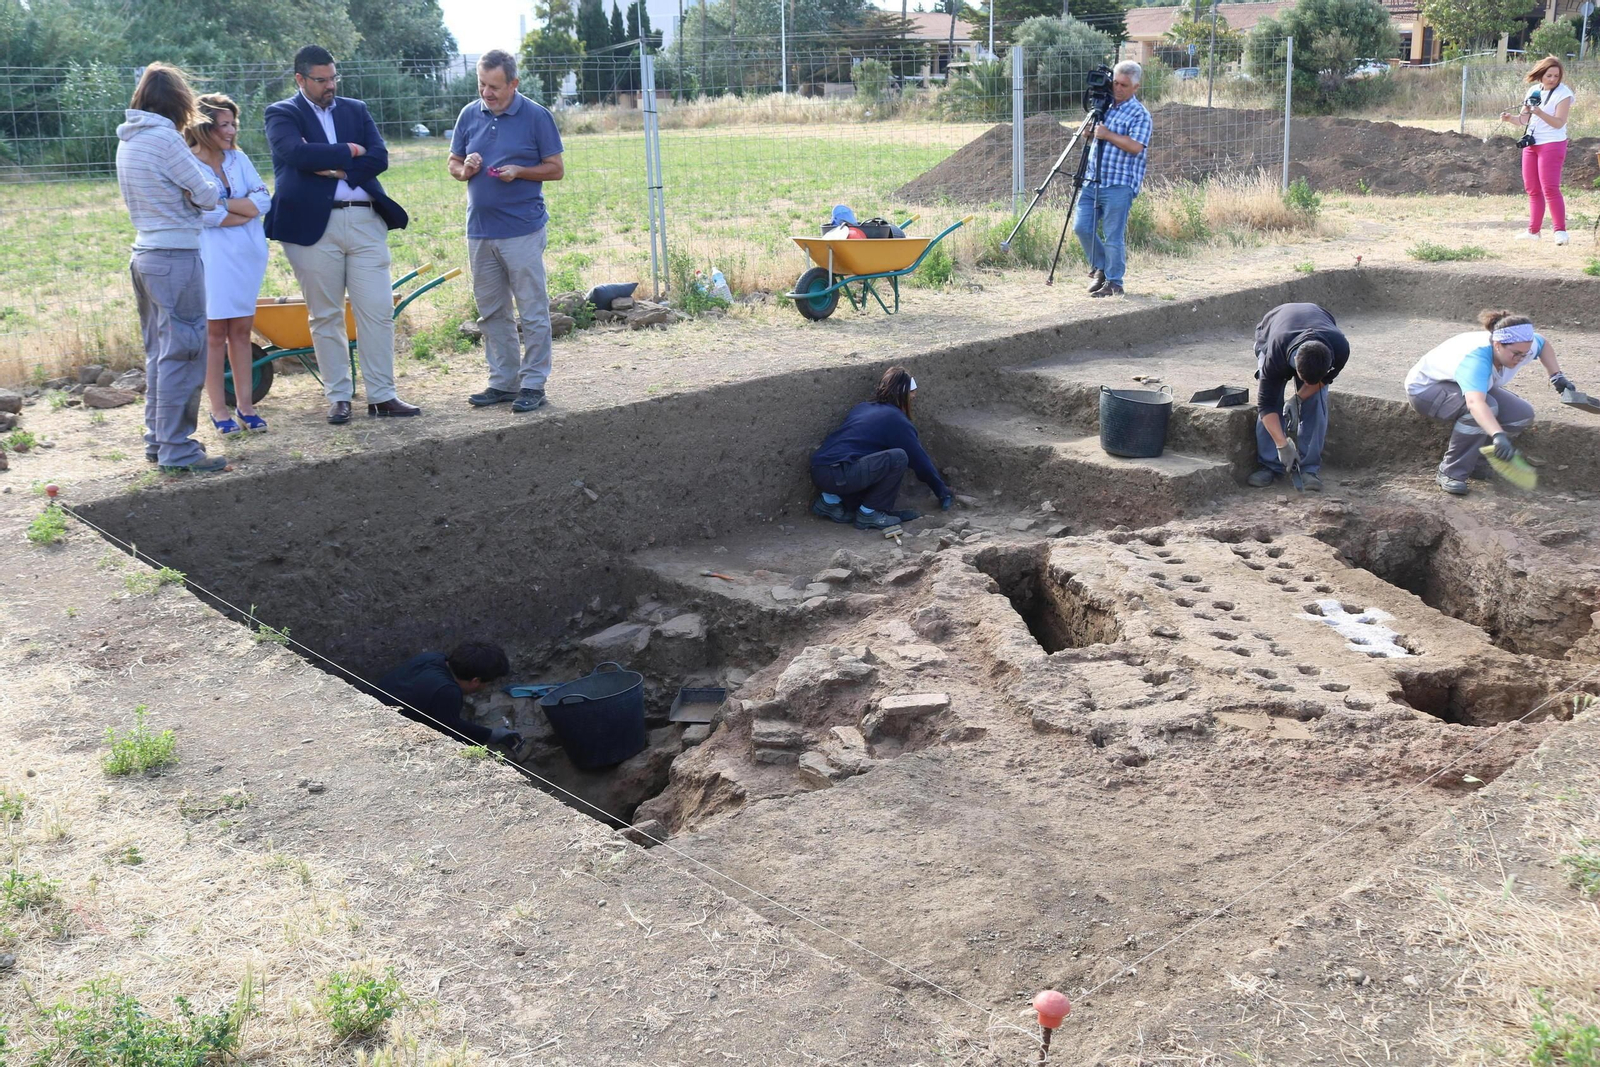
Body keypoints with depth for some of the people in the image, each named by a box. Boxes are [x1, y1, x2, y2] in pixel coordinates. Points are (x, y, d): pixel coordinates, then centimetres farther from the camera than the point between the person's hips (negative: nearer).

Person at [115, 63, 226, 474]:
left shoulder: (127, 140, 12)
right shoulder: (165, 138, -14)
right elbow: (206, 196, -9)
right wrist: (205, 175, 8)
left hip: (145, 255, 9)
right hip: (176, 256, -9)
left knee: (159, 353, 16)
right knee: (181, 354, -5)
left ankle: (158, 440, 23)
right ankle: (177, 451, -2)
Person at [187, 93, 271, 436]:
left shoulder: (239, 159, 9)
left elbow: (263, 200, -2)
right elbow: (205, 215, -17)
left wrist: (223, 204, -13)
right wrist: (245, 211, -8)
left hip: (247, 254, 5)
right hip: (212, 258, -5)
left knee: (241, 330, 9)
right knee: (215, 333, 1)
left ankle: (245, 405, 15)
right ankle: (219, 410, 8)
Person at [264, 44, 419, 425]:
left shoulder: (356, 110, 16)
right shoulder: (282, 114, 5)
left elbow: (379, 157, 2)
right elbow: (297, 153, -15)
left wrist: (335, 168, -9)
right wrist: (349, 151, -6)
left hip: (365, 221, 3)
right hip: (314, 225, -3)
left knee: (378, 312, 0)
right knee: (326, 316, 4)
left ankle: (382, 395, 6)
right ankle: (338, 397, 13)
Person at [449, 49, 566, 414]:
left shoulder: (536, 117, -3)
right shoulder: (469, 115, 10)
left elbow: (556, 169, 0)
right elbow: (453, 163, 17)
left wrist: (518, 171, -15)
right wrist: (465, 169, -6)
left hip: (523, 230, -5)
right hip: (480, 230, 5)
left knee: (532, 312, -2)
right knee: (491, 313, 10)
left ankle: (533, 384, 5)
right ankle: (502, 381, 19)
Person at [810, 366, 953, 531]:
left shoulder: (862, 408, 23)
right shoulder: (896, 420, 0)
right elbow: (920, 460, 6)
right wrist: (943, 491, 21)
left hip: (817, 472, 9)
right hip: (838, 476, -9)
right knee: (899, 458, -9)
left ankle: (831, 500, 16)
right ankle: (869, 514, -1)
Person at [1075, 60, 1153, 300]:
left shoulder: (1139, 114, -6)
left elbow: (1136, 147, -19)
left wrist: (1108, 135, -19)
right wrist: (1089, 128, 5)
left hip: (1119, 184, -7)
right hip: (1093, 179, 7)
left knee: (1113, 236, -5)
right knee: (1082, 227, 2)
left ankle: (1113, 282, 5)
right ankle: (1099, 268, 21)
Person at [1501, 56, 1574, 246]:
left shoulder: (1563, 93, -10)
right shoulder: (1534, 90, 9)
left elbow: (1559, 123, -17)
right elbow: (1524, 119, 11)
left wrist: (1540, 113, -30)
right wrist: (1510, 118, -10)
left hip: (1552, 144, -7)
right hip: (1531, 144, 7)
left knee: (1550, 188, -13)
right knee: (1532, 189, 9)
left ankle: (1560, 230, -9)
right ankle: (1533, 231, 16)